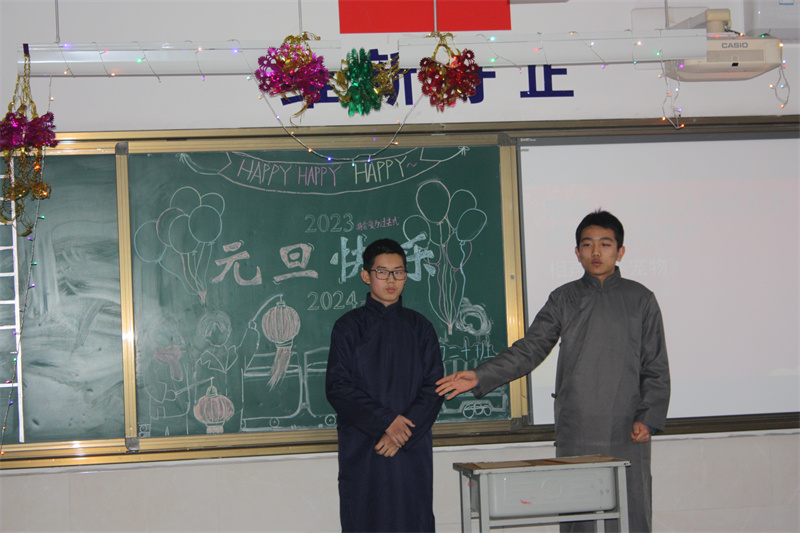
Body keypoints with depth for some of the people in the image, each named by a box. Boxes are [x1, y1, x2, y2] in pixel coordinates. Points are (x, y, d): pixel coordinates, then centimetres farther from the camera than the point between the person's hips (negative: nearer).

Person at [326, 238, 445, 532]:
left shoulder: (420, 327, 10)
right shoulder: (349, 327, 4)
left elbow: (434, 388, 4)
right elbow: (337, 388, -3)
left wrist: (403, 435, -10)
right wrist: (385, 422, -14)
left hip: (412, 450, 2)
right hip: (362, 450, -2)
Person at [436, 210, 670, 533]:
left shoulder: (640, 299, 7)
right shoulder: (564, 299, 10)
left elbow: (656, 369, 8)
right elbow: (529, 350, 5)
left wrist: (648, 419, -5)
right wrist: (480, 377, -7)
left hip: (627, 434, -1)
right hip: (576, 434, 1)